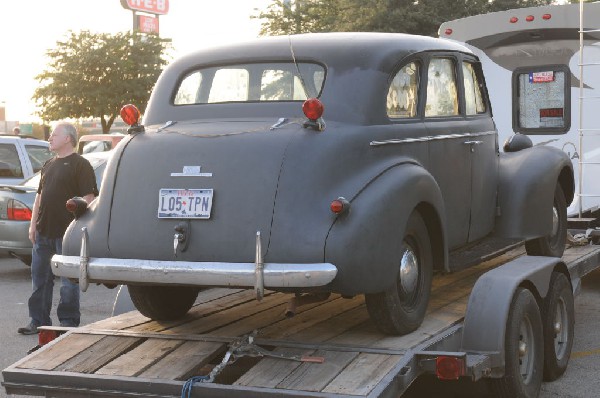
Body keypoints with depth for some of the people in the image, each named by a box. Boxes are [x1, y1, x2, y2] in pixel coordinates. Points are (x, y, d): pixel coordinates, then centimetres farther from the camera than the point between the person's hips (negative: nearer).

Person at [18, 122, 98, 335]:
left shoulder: (81, 164, -7)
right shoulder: (49, 165, 18)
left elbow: (88, 198, -13)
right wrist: (33, 225, 14)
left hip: (67, 233, -8)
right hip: (44, 232, 8)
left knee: (69, 281, -1)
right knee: (40, 279, 11)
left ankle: (68, 322, 7)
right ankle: (38, 321, 19)